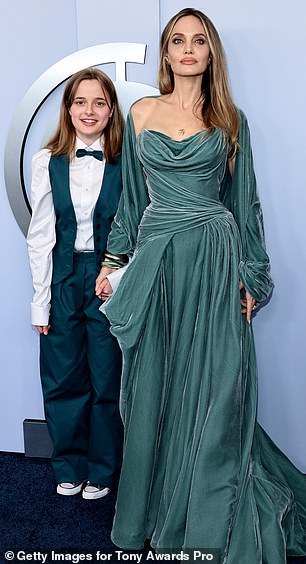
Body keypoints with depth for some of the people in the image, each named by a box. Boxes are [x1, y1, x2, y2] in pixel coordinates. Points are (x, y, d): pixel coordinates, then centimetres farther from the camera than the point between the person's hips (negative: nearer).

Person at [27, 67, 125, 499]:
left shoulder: (126, 164, -3)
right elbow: (40, 236, 1)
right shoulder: (47, 162, 2)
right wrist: (41, 299, -2)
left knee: (108, 380, 6)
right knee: (62, 380, 10)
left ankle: (102, 471, 28)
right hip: (63, 280, 2)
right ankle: (70, 467, 32)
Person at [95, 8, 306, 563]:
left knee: (213, 387, 1)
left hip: (216, 259, -1)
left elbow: (244, 200, 8)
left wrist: (250, 276, 3)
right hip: (155, 259, 1)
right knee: (153, 386, 7)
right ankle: (154, 511, 26)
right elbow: (131, 195, 14)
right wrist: (113, 259, 9)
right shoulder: (142, 114, 10)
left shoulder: (230, 119, 7)